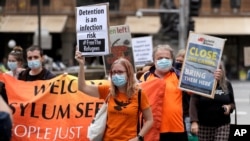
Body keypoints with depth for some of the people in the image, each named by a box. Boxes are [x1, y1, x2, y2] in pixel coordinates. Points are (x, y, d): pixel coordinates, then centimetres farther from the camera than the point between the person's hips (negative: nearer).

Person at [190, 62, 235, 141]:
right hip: (204, 125, -1)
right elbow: (193, 104, -9)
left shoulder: (227, 85, 7)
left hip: (222, 125, 1)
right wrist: (194, 122, -19)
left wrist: (229, 107, -6)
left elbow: (232, 103, 18)